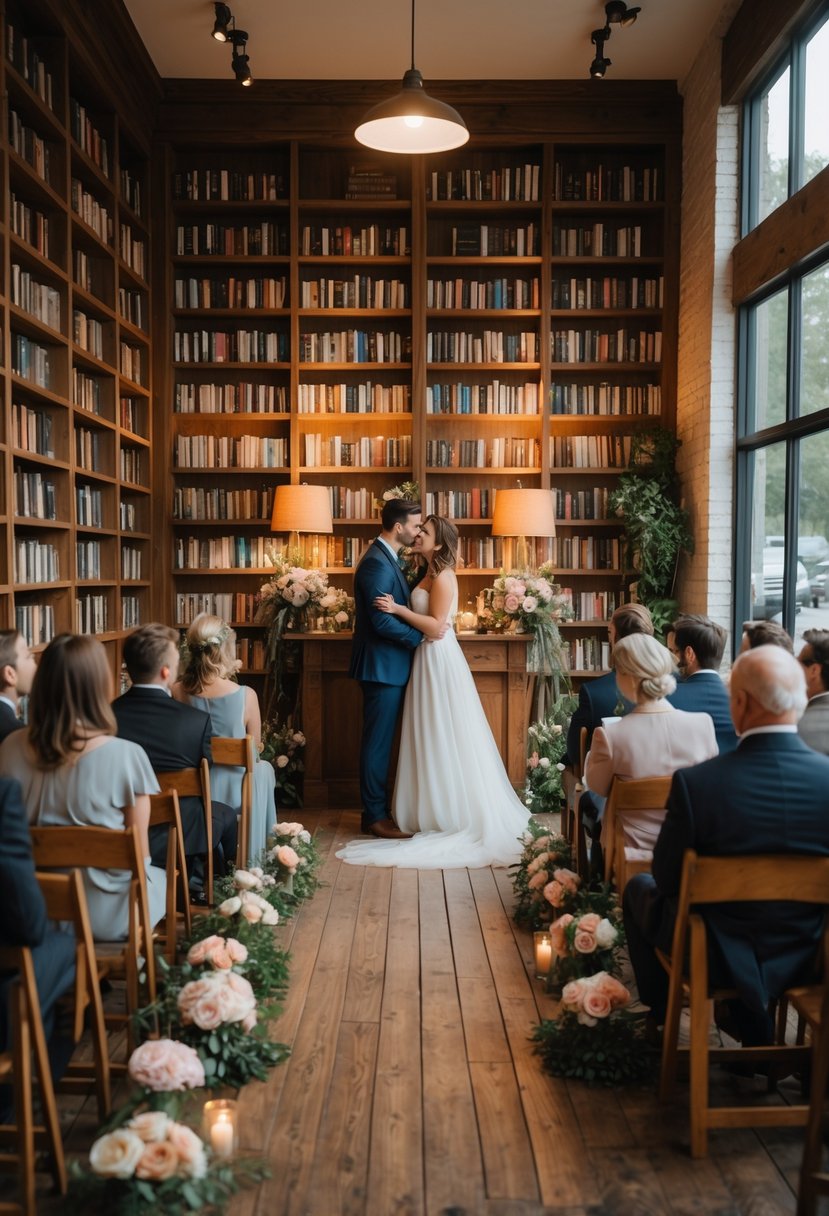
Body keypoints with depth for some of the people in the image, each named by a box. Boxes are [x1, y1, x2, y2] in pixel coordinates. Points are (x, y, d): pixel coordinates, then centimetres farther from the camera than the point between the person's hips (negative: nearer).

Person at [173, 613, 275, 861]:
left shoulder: (176, 692, -13)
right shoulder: (245, 695, -21)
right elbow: (255, 748, -5)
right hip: (232, 792, -3)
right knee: (264, 768, 34)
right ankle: (253, 857, 49)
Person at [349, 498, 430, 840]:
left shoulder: (387, 559, 13)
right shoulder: (377, 564, -19)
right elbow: (382, 621, -24)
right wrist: (422, 637, -15)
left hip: (389, 664, 10)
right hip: (382, 666, -10)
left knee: (381, 740, 15)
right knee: (378, 741, -1)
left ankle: (378, 808, 23)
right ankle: (374, 815, 7)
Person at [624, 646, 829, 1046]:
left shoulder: (695, 782, -29)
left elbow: (667, 878, -15)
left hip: (717, 957, -3)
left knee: (640, 888, 26)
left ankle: (662, 1019, 41)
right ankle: (753, 1030, 46)